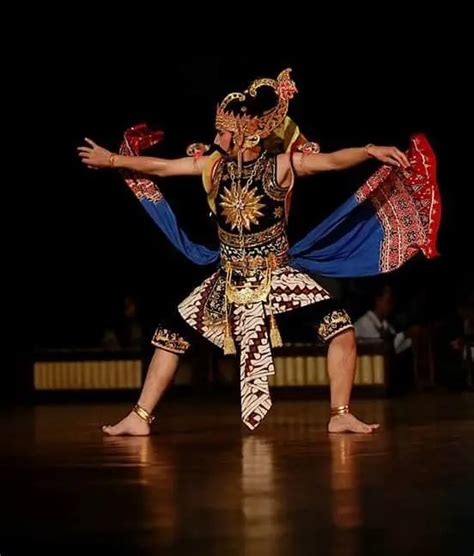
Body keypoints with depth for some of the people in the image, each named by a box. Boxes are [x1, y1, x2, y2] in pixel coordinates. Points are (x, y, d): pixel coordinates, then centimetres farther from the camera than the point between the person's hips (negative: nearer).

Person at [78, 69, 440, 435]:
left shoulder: (281, 164, -13)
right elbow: (159, 166, 8)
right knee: (171, 334, 3)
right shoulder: (214, 163, -3)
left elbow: (334, 160, -26)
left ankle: (340, 415, -8)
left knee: (340, 326, -20)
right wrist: (111, 159, 15)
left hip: (277, 273, -3)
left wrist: (369, 151, -44)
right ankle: (140, 418, 13)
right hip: (230, 277, 3)